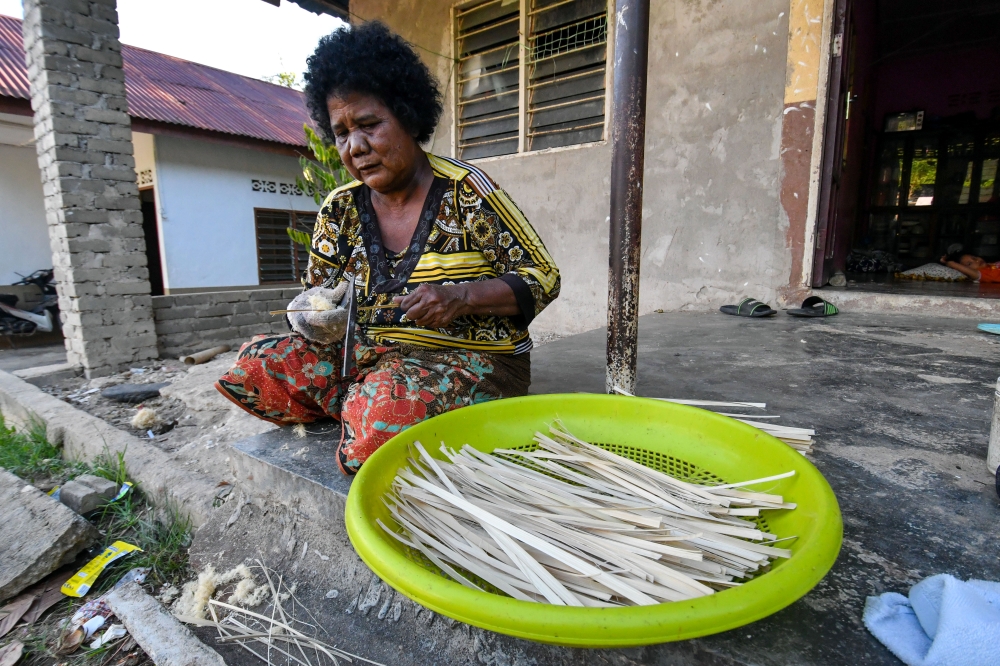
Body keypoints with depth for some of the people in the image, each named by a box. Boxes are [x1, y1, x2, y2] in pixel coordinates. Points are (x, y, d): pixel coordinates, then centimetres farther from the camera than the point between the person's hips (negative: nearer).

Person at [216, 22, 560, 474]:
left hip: (466, 359, -5)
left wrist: (463, 297, -22)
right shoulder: (339, 208, 7)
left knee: (387, 406, -35)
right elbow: (315, 294, 17)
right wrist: (313, 314, -7)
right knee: (252, 367, -11)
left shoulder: (463, 191, -7)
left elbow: (542, 278, -7)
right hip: (365, 356, 6)